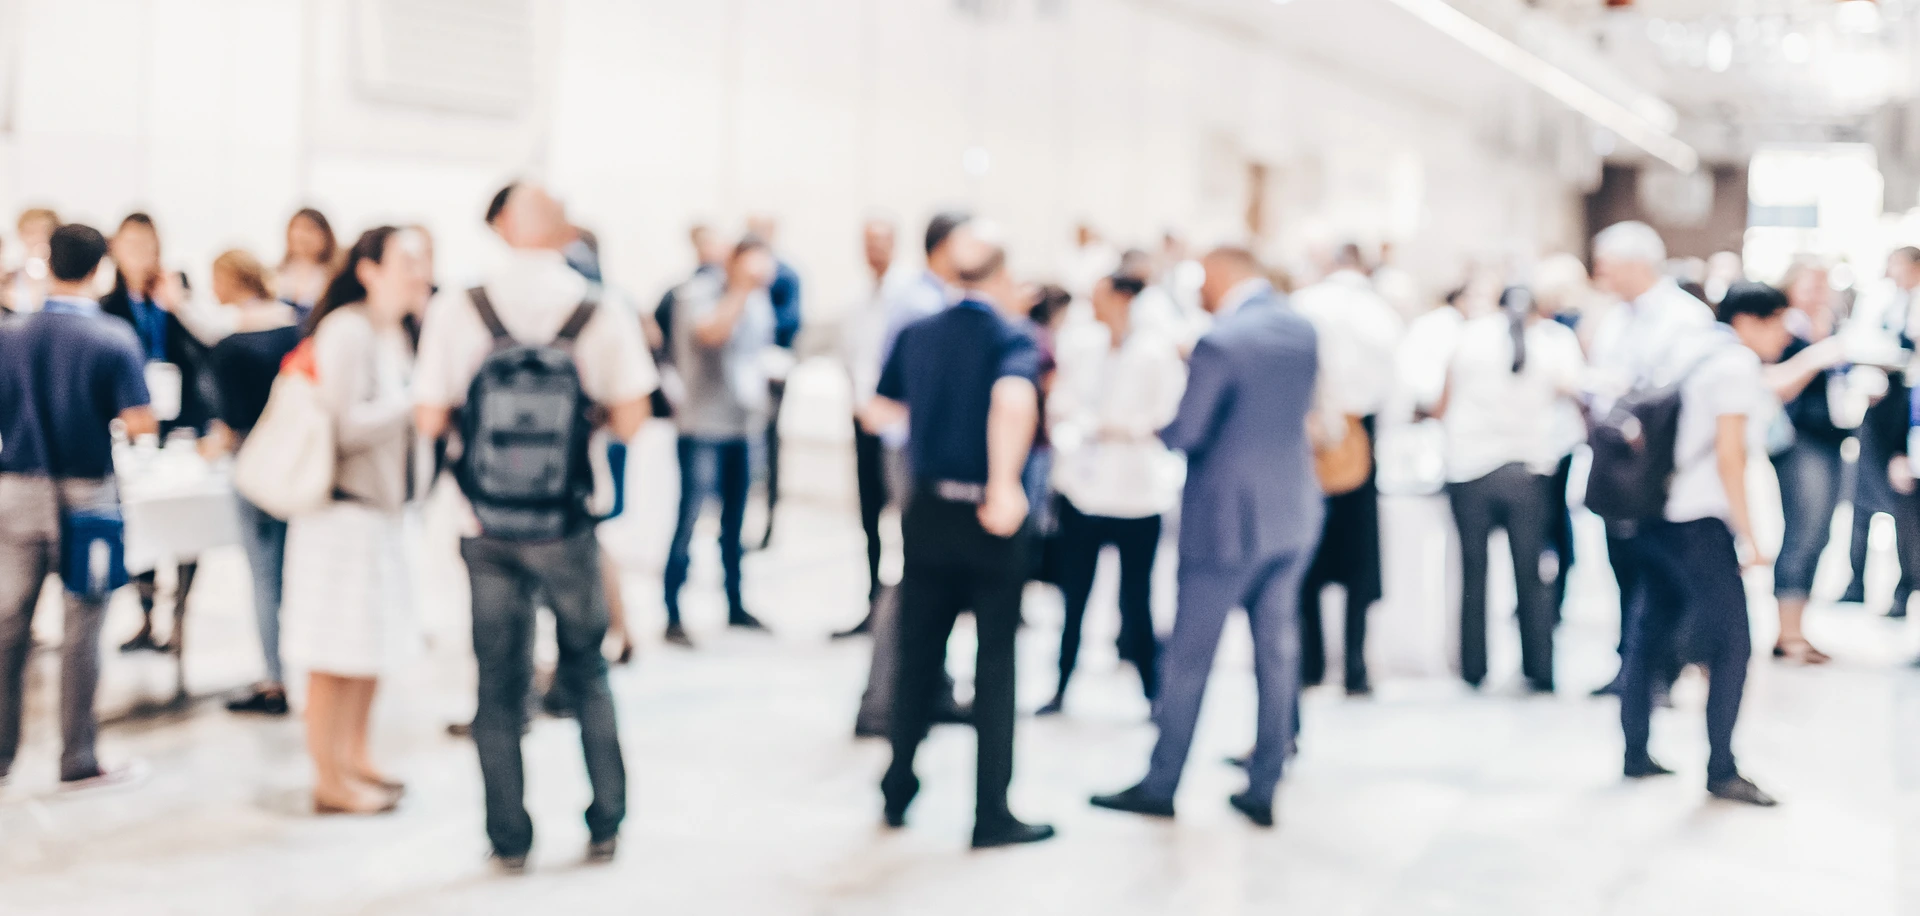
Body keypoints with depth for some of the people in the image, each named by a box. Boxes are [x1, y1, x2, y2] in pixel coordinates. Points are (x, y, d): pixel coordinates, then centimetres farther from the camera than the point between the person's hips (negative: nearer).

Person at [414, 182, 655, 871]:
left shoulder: (454, 310, -7)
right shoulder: (603, 314, -7)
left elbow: (429, 421, -6)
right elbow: (630, 421, -7)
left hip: (486, 524, 0)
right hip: (567, 526, 0)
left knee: (500, 684, 11)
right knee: (586, 673, 18)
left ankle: (509, 839, 16)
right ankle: (605, 825, 21)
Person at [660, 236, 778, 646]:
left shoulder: (759, 302, 11)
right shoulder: (697, 293, -9)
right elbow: (711, 332, -29)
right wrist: (742, 289, -28)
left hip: (741, 426, 7)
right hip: (702, 427, -7)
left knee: (734, 521, 14)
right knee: (689, 521, -8)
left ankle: (735, 606, 24)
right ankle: (672, 617, -2)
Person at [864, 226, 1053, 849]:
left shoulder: (916, 335, 5)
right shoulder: (1012, 339, -11)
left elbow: (880, 410, 16)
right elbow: (1014, 400, -33)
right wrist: (1004, 483, -30)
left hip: (927, 511, 5)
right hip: (990, 522, -5)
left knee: (918, 655, 17)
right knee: (995, 666, 3)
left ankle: (899, 786, 26)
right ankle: (991, 813, 7)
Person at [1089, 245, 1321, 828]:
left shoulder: (1220, 342, -18)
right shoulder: (1303, 330, 5)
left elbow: (1183, 435, -16)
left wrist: (1159, 429, 7)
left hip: (1226, 521, -7)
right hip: (1294, 515, 7)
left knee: (1188, 658, 4)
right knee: (1278, 653, 10)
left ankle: (1160, 787, 14)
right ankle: (1263, 790, 16)